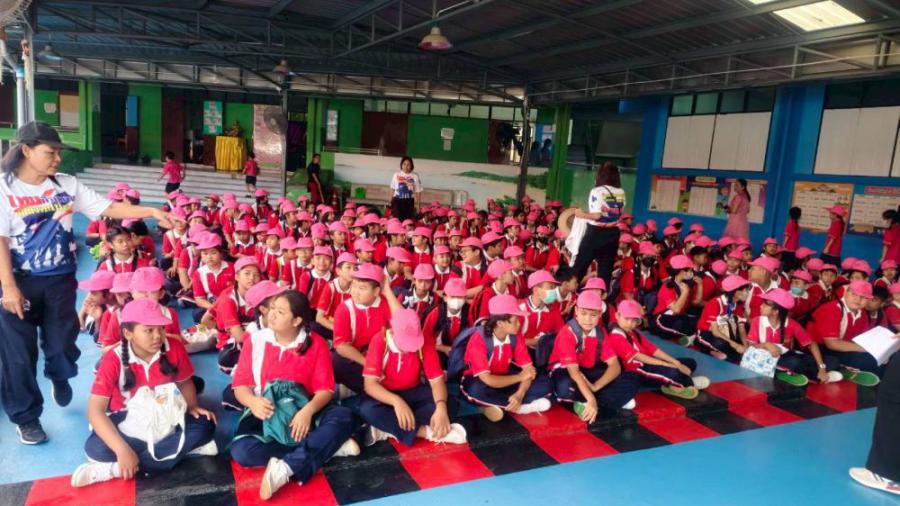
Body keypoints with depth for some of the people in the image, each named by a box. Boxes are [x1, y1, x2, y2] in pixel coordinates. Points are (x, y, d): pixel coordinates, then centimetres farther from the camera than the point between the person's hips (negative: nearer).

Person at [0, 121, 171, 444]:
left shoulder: (67, 185, 1)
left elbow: (108, 208, -3)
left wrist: (151, 212, -16)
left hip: (60, 279, 3)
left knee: (62, 342, 11)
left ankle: (59, 378, 48)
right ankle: (26, 418, 22)